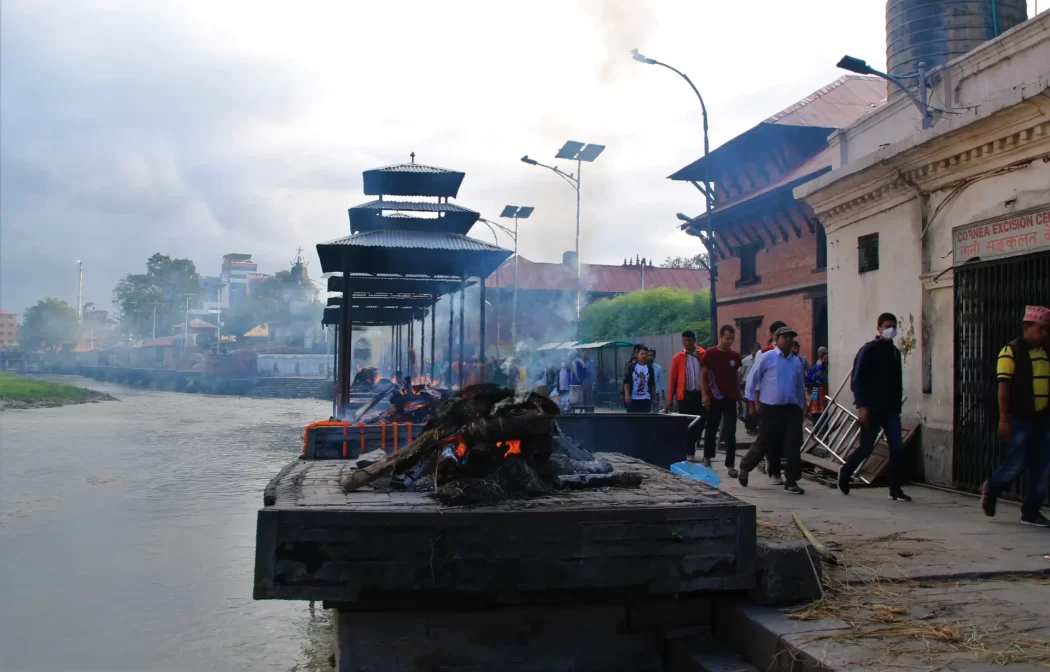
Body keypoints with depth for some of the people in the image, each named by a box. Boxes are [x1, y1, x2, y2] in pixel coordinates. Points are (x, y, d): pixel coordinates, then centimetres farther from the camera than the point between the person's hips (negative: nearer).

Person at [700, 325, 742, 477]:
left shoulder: (735, 355, 6)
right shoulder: (709, 353, -5)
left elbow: (736, 377, 14)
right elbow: (703, 375, -4)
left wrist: (739, 396, 12)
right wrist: (704, 395, -12)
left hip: (730, 399, 2)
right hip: (714, 398, -2)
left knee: (730, 433, -3)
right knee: (711, 429, 11)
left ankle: (730, 465, -2)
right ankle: (707, 457, 31)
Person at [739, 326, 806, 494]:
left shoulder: (796, 362, 9)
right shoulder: (767, 357, -5)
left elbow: (800, 387, 17)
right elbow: (754, 378, 1)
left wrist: (801, 407, 16)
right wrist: (757, 401, 2)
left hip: (791, 409, 4)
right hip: (770, 409, -4)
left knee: (793, 446, -3)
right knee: (764, 444, 5)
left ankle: (791, 481, 6)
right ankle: (745, 467, 30)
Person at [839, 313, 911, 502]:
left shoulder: (895, 352, 13)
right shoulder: (868, 350, -6)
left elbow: (898, 382, 17)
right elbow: (856, 380, -10)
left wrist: (897, 406, 11)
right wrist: (861, 406, -17)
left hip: (890, 409, 5)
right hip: (871, 409, -5)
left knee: (897, 448, -4)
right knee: (866, 448, 2)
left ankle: (895, 490, 2)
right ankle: (845, 472, 28)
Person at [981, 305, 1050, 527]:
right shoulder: (1011, 351, -8)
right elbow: (1003, 386, -12)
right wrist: (1004, 418, -16)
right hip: (1020, 419, -6)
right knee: (1016, 464, -4)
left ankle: (1031, 512, 13)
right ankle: (990, 489, 23)